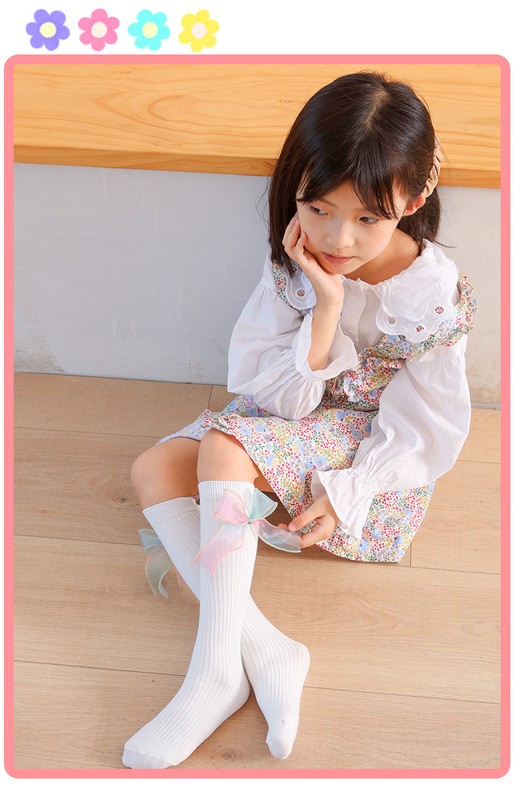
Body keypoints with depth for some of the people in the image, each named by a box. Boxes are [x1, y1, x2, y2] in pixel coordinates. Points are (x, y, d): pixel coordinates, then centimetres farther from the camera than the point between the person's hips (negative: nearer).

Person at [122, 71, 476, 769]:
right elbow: (280, 395, -11)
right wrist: (326, 310, -24)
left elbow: (426, 431, -13)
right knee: (155, 469, -12)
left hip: (374, 450, -6)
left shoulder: (436, 294, -18)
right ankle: (263, 647, -24)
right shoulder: (294, 267, -8)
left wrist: (347, 491, -23)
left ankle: (216, 668, -27)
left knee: (223, 446, -30)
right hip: (287, 423, 6)